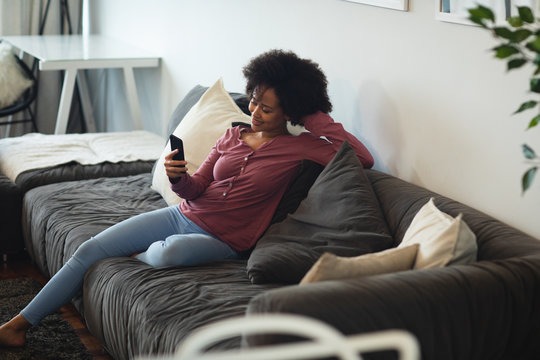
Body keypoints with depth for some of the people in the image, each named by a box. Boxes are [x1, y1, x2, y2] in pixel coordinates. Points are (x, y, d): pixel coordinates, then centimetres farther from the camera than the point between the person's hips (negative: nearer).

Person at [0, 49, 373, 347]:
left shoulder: (298, 148, -6)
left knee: (170, 252, -40)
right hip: (182, 214, 5)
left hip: (222, 240, -5)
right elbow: (196, 189, 9)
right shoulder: (233, 136, 9)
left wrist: (317, 119, -13)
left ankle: (140, 257, -2)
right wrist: (178, 178, -14)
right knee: (90, 249, -6)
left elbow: (363, 158, -18)